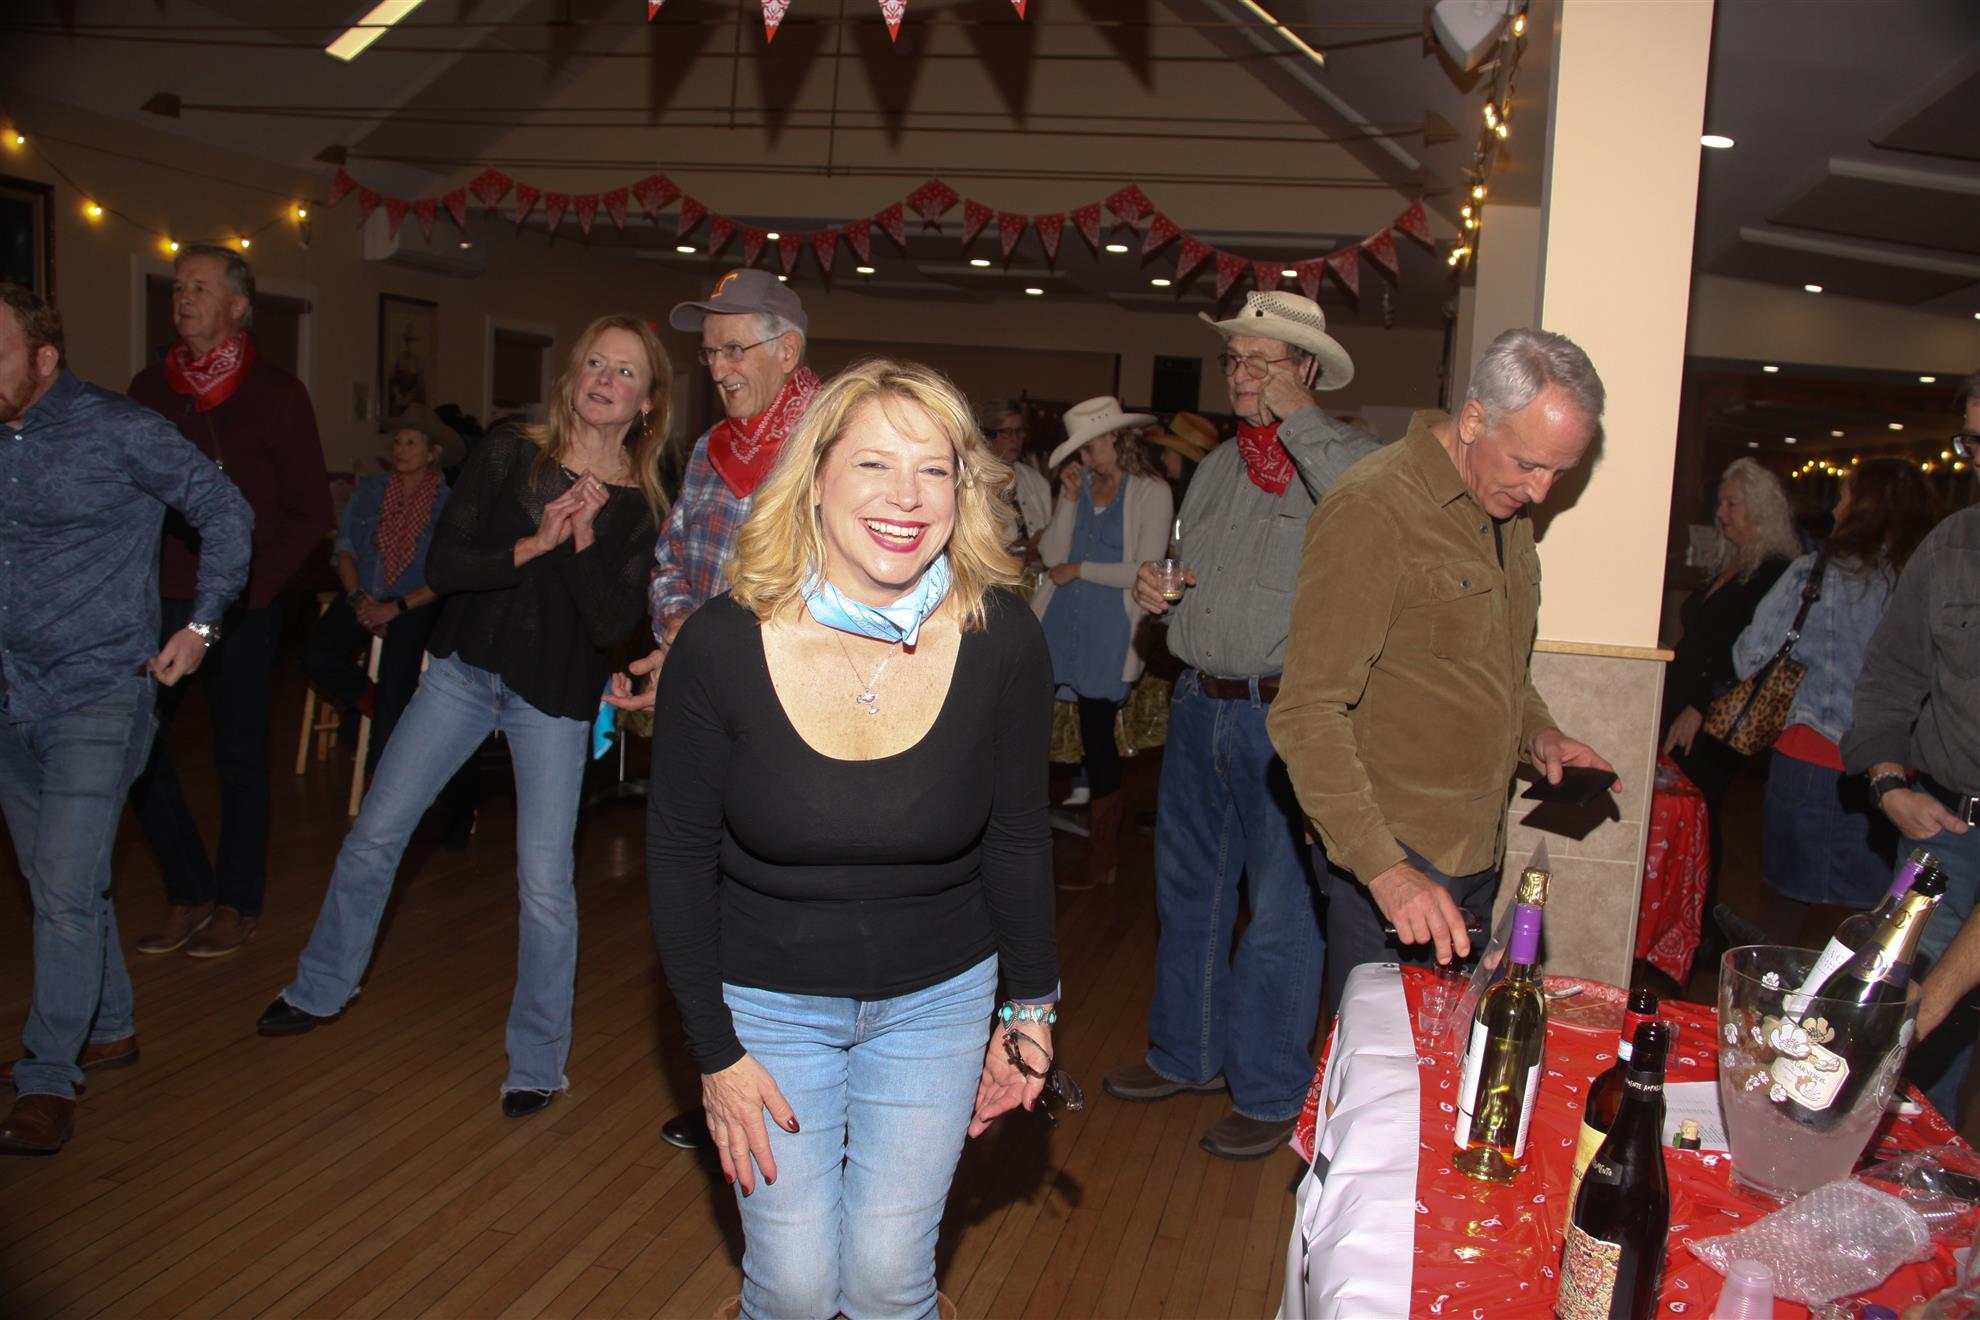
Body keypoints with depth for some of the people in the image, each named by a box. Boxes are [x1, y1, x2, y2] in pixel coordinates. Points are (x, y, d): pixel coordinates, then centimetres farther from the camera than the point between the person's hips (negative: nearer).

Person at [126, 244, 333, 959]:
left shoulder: (277, 393, -1)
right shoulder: (149, 387, 10)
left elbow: (310, 513, -2)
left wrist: (251, 585, -12)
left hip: (241, 605, -4)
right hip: (158, 599, 4)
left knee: (239, 751, 3)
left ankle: (236, 904, 19)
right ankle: (188, 892, 17)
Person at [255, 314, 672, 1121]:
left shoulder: (641, 505, -5)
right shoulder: (508, 456, -4)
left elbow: (613, 624, -12)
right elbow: (442, 564, -8)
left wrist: (583, 538, -23)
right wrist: (532, 545, -21)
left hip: (555, 697, -2)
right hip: (464, 669, 2)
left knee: (545, 883, -5)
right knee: (374, 834, 9)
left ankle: (538, 1062, 14)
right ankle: (322, 989, 35)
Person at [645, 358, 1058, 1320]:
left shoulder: (1002, 641, -15)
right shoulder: (722, 645, -18)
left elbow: (1016, 835, -1)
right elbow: (678, 854, -7)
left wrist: (1029, 1004, 4)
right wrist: (713, 1049, -6)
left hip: (937, 997, 1)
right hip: (767, 998, 0)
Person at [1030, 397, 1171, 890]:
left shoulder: (1151, 493, -6)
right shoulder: (1080, 484, 8)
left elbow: (1146, 572, -12)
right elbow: (1052, 555, 2)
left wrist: (1080, 569, -10)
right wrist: (1069, 499, -7)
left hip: (1110, 633, -4)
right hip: (1062, 624, 5)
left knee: (1097, 735, 1)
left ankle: (1100, 861, 14)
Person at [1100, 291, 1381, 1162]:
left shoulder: (1340, 456, -6)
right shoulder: (1216, 468, 16)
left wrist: (1298, 416, -20)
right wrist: (1154, 587, 3)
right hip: (1200, 704, 8)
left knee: (1282, 909, 1)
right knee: (1187, 891, 17)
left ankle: (1270, 1093, 17)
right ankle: (1187, 1055, 35)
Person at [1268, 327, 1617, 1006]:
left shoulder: (1507, 510, 11)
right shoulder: (1371, 511, -17)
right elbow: (1308, 716, -22)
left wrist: (1536, 732, 6)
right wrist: (1385, 868, -31)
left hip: (1478, 854, 8)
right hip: (1393, 861, -8)